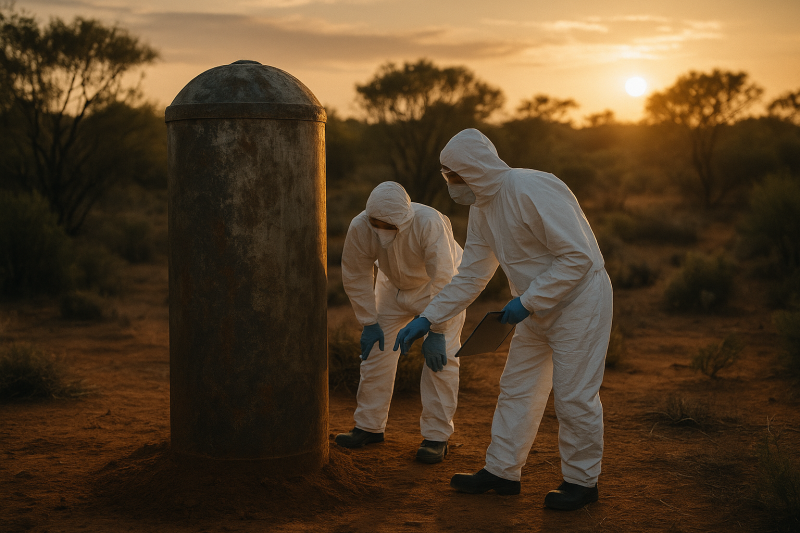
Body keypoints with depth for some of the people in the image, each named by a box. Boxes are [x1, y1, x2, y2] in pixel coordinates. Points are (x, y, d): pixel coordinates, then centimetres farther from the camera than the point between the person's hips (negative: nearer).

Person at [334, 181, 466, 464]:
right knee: (376, 350, 2)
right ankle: (369, 425, 16)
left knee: (439, 359, -12)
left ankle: (436, 435, -3)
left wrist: (435, 332, -32)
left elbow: (442, 279, -35)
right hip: (393, 285, 4)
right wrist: (369, 323, -10)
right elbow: (356, 277, -12)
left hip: (437, 286, -3)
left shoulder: (430, 223, -39)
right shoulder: (360, 227, -28)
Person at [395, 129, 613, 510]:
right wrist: (426, 320, 2)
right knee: (516, 387, 12)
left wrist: (527, 302, -26)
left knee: (574, 395, -2)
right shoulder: (482, 208, 3)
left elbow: (578, 256, -26)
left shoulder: (532, 191, -25)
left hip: (579, 299, -9)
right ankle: (501, 471, 23)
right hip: (538, 307, 9)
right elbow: (470, 277, 8)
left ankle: (581, 481, 14)